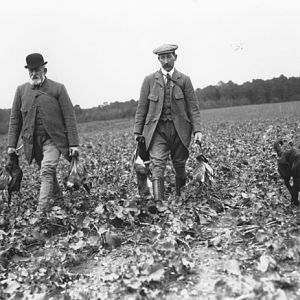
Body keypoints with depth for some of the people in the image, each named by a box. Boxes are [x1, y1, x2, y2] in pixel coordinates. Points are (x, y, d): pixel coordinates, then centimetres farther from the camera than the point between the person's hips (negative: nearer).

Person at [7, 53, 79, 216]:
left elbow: (69, 117, -4)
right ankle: (57, 198, 38)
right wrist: (11, 144, 4)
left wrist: (73, 143, -9)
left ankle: (41, 211, -17)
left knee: (47, 172, -17)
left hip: (53, 139, -4)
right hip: (32, 141, 4)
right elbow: (15, 119, 10)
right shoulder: (21, 90, 8)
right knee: (47, 173, 16)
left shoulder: (58, 88, -2)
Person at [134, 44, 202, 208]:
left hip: (180, 129, 1)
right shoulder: (149, 80, 7)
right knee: (157, 167, -13)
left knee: (180, 167, 10)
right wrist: (138, 131, 4)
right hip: (157, 130, 0)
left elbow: (193, 107, 3)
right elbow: (142, 107, 8)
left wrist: (197, 130, -8)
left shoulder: (184, 80, 5)